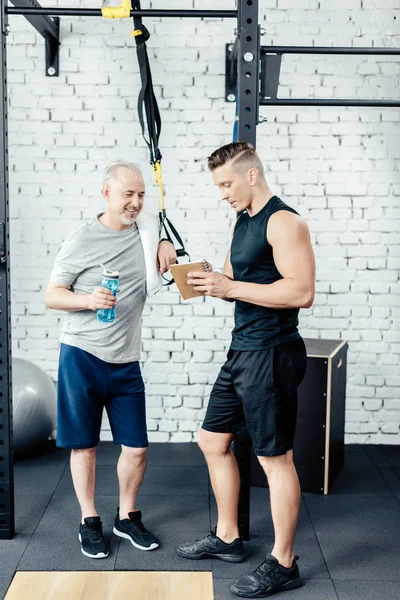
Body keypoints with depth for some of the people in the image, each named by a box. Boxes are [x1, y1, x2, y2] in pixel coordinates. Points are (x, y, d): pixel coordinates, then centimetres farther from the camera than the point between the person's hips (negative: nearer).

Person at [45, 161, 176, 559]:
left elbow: (163, 239, 29)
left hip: (126, 361, 4)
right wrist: (88, 300, -23)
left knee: (136, 447, 6)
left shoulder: (147, 228, 4)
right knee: (83, 446, 6)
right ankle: (89, 522, 23)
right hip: (82, 355, -4)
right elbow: (51, 296, -4)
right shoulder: (81, 242, -8)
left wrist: (166, 245, 5)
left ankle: (127, 517, 27)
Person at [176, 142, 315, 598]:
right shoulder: (243, 221, 14)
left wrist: (230, 287, -23)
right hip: (241, 351, 10)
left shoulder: (283, 222, -15)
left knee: (275, 458, 0)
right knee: (213, 441, 17)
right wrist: (211, 283, -1)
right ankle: (227, 538, 33)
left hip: (271, 355, -10)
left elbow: (301, 292, -24)